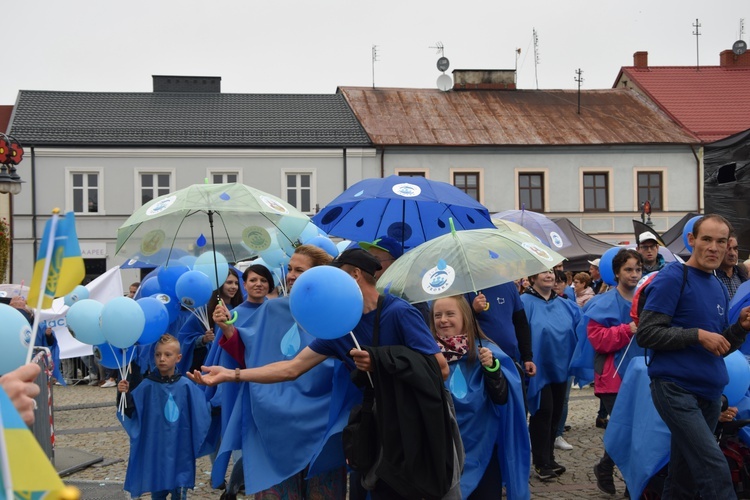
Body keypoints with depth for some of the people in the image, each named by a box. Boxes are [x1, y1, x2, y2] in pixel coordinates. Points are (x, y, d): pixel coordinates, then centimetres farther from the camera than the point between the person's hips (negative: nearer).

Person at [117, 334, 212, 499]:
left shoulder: (186, 386, -4)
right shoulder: (147, 386, -5)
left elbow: (201, 413, 3)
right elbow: (131, 413, -10)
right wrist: (125, 395, -25)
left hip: (180, 451, 0)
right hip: (155, 450, 0)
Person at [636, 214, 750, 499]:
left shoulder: (719, 288, 15)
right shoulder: (673, 277, -8)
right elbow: (646, 334, -14)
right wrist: (697, 335, -17)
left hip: (710, 391, 8)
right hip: (676, 388, -8)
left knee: (683, 477, 14)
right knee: (715, 470, -16)